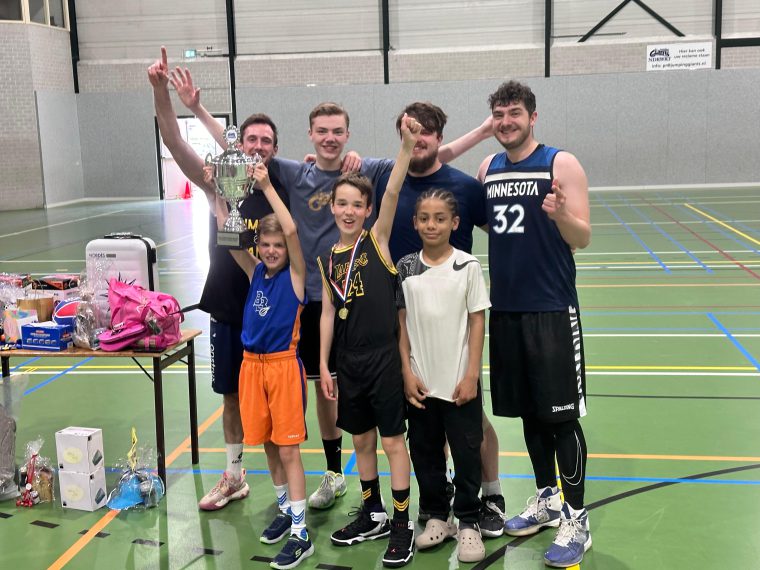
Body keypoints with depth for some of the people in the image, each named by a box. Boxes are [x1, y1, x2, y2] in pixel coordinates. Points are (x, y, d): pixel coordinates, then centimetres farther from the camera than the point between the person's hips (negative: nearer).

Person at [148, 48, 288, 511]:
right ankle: (234, 477, 33)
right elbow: (176, 144, -15)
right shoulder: (220, 184, -3)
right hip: (228, 311, 1)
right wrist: (161, 90, -28)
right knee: (233, 395, 15)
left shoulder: (284, 190, -3)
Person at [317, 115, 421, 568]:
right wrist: (324, 366, 6)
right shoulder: (328, 259, 6)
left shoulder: (378, 240, -5)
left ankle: (402, 525, 15)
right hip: (349, 360, 5)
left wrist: (408, 147, -32)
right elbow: (328, 312, 8)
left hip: (384, 356, -5)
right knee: (362, 439, 16)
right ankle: (373, 516, 32)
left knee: (393, 440, 3)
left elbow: (392, 194, -19)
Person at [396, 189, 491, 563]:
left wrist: (471, 375, -8)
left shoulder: (468, 266, -6)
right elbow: (401, 323, 4)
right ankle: (437, 517, 28)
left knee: (466, 453, 5)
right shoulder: (406, 267, 1)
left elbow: (477, 322, -4)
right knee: (425, 452, 12)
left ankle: (468, 523, 20)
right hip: (420, 382, 3)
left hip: (459, 382, -2)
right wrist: (407, 372, -2)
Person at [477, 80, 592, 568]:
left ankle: (576, 520, 11)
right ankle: (547, 499, 31)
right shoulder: (488, 168, 9)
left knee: (561, 415, -1)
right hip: (505, 307, 5)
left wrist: (560, 214, -31)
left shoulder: (561, 164, -7)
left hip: (552, 309, -5)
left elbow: (582, 238, -12)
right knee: (528, 411, 14)